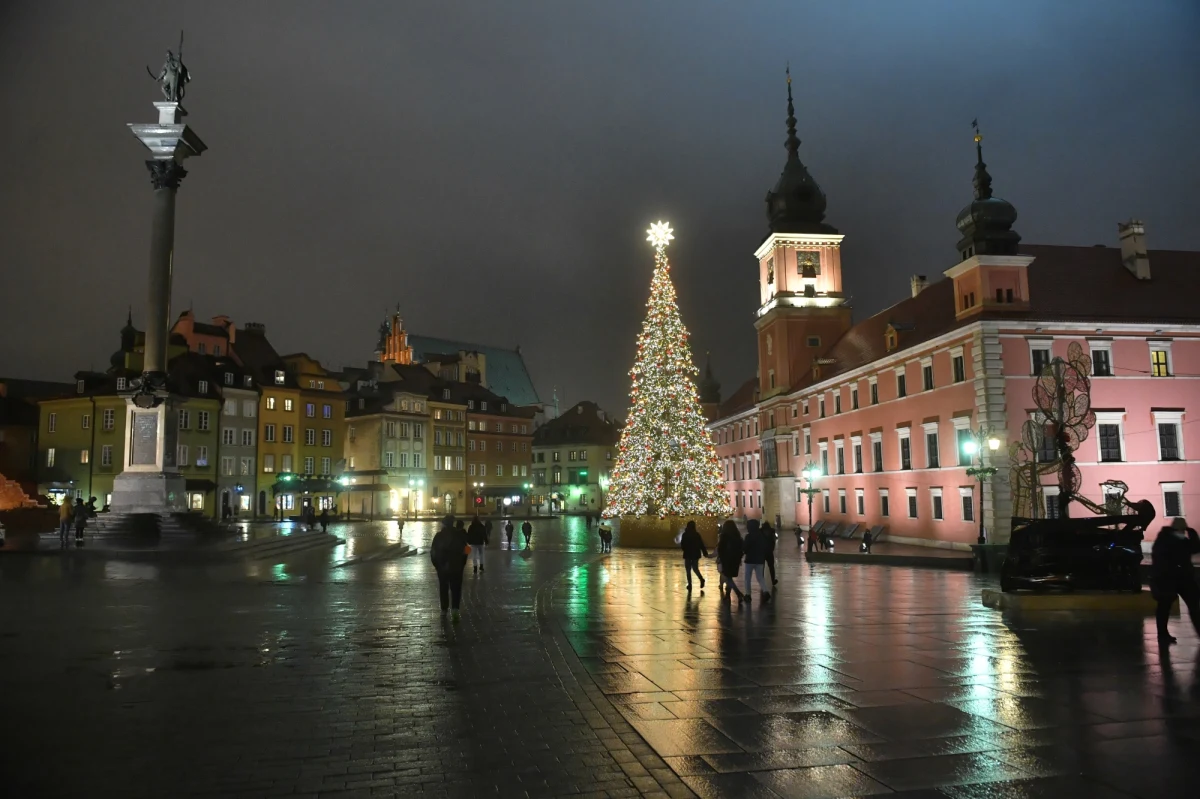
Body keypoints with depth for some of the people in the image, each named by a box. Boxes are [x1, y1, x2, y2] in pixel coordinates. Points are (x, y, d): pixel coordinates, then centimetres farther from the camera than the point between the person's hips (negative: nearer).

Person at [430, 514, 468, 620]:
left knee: (443, 588, 13)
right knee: (456, 588, 5)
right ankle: (455, 609, -11)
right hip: (457, 567, 0)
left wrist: (436, 565, 6)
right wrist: (462, 564, 5)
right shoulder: (460, 534, -3)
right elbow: (465, 550, -3)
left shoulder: (439, 535, -6)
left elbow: (433, 552, -5)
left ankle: (444, 610, 16)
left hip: (442, 567, 0)